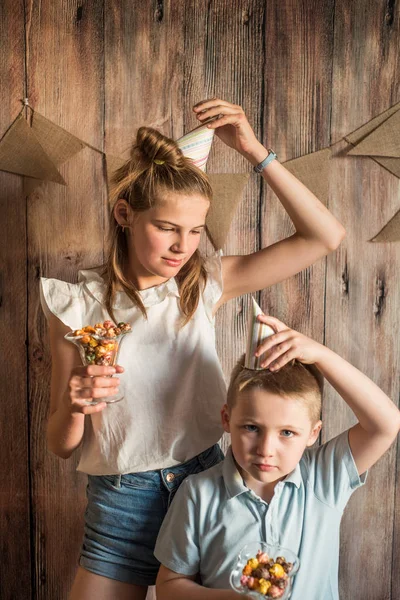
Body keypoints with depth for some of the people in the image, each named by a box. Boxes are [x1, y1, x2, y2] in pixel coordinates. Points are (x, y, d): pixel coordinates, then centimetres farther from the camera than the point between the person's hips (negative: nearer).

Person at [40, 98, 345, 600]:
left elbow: (324, 237, -8)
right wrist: (75, 408, -25)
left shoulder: (204, 284, -3)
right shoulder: (78, 305, -8)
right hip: (122, 501, -1)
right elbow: (61, 444, -2)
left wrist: (253, 150, -15)